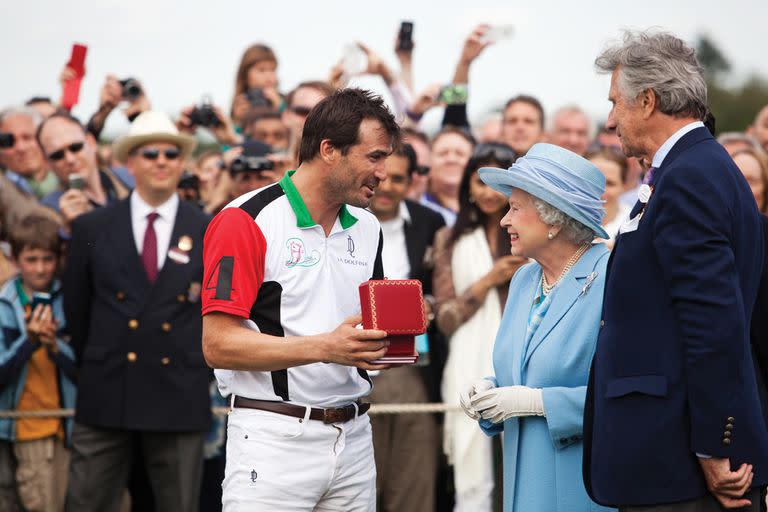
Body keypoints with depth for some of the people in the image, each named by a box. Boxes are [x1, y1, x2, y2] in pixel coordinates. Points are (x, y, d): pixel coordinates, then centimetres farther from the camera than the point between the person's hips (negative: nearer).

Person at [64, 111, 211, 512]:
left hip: (180, 401, 0)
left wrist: (199, 365, 9)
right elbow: (76, 309, 11)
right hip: (105, 399, 0)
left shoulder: (209, 233, 3)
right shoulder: (92, 227, 4)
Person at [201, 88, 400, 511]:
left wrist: (385, 345, -1)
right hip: (274, 439, -6)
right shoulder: (246, 221, -10)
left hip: (353, 438, 6)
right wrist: (325, 348, -23)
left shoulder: (367, 227, 13)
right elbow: (218, 344, -15)